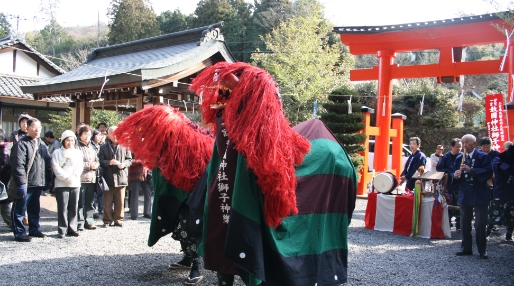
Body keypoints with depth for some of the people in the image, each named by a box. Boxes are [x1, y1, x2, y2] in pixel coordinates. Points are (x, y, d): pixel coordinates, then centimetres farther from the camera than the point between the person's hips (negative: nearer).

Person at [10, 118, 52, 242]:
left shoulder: (42, 144, 15)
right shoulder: (21, 144, -10)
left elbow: (47, 163, 18)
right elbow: (18, 165, -17)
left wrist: (48, 180, 12)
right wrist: (21, 183, -21)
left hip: (38, 183, 7)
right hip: (25, 184, -7)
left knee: (35, 209, 17)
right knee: (20, 209, 1)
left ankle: (34, 230, 27)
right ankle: (19, 233, 7)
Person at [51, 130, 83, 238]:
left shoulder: (78, 153, 15)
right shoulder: (57, 153, 5)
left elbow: (80, 167, 7)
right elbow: (56, 168, -5)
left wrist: (74, 176, -9)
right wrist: (67, 177, -14)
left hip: (75, 184, 3)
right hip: (61, 184, -3)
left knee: (74, 208, 4)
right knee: (62, 208, -5)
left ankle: (72, 229, 11)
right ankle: (62, 230, 1)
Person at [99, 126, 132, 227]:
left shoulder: (124, 146, 8)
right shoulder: (103, 147, 7)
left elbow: (129, 159, 8)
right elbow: (100, 161, 0)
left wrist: (124, 164, -11)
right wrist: (109, 162, -17)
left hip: (121, 177, 0)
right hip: (108, 178, 0)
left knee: (120, 201, 4)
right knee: (107, 201, 4)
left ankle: (118, 219, 16)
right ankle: (107, 220, 15)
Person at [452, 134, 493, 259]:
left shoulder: (483, 156, -5)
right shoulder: (459, 158, 10)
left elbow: (488, 173, -16)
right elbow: (454, 173, 11)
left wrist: (471, 170, -25)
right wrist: (455, 175, -12)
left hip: (479, 195, -5)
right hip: (464, 194, 5)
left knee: (480, 224, 0)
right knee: (465, 224, 10)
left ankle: (482, 250, 12)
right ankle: (466, 248, 20)